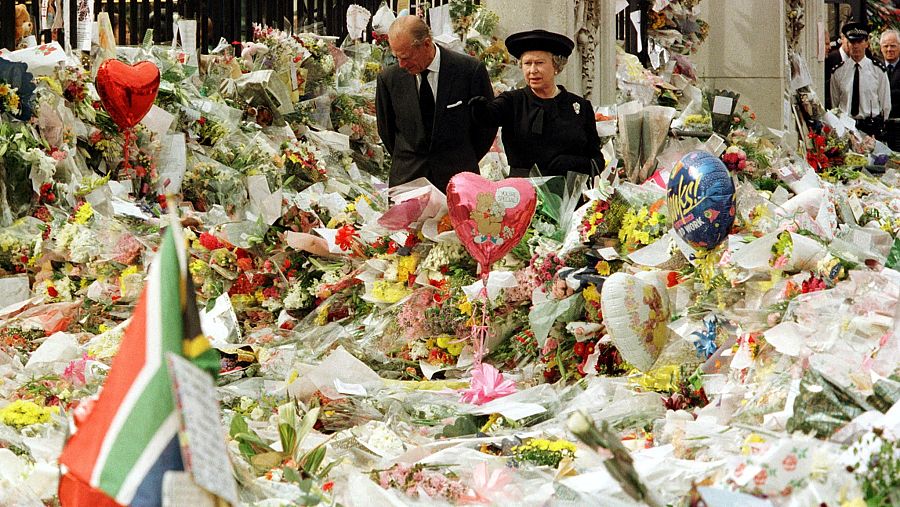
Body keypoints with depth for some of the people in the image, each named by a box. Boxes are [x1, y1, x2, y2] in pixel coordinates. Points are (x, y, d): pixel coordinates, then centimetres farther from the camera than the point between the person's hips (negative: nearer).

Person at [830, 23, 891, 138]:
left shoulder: (878, 70, 2)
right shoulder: (838, 71, 5)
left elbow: (885, 104, 7)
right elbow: (834, 102, 11)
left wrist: (879, 124, 5)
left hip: (871, 128, -1)